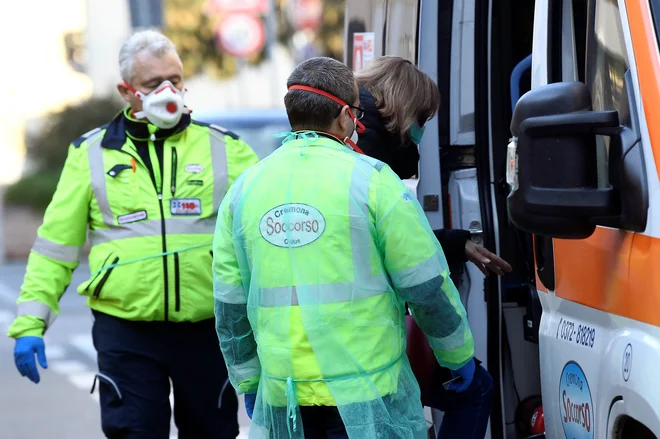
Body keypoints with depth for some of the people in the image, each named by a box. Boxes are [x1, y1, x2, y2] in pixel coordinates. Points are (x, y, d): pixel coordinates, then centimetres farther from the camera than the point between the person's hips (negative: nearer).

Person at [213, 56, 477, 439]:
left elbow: (230, 306, 10)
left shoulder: (243, 190, 7)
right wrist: (458, 354, 11)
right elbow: (427, 287, -4)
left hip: (282, 396, 4)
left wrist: (248, 384, 22)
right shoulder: (371, 180, -6)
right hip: (367, 392, -4)